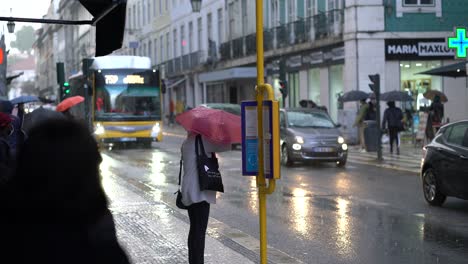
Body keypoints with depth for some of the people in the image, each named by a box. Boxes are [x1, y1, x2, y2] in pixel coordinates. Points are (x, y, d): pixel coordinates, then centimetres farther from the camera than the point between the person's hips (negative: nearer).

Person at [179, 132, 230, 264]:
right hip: (199, 193, -10)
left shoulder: (186, 143, 14)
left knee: (194, 230, 16)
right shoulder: (200, 141, -14)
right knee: (199, 231, -9)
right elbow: (226, 146, -15)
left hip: (188, 193, 10)